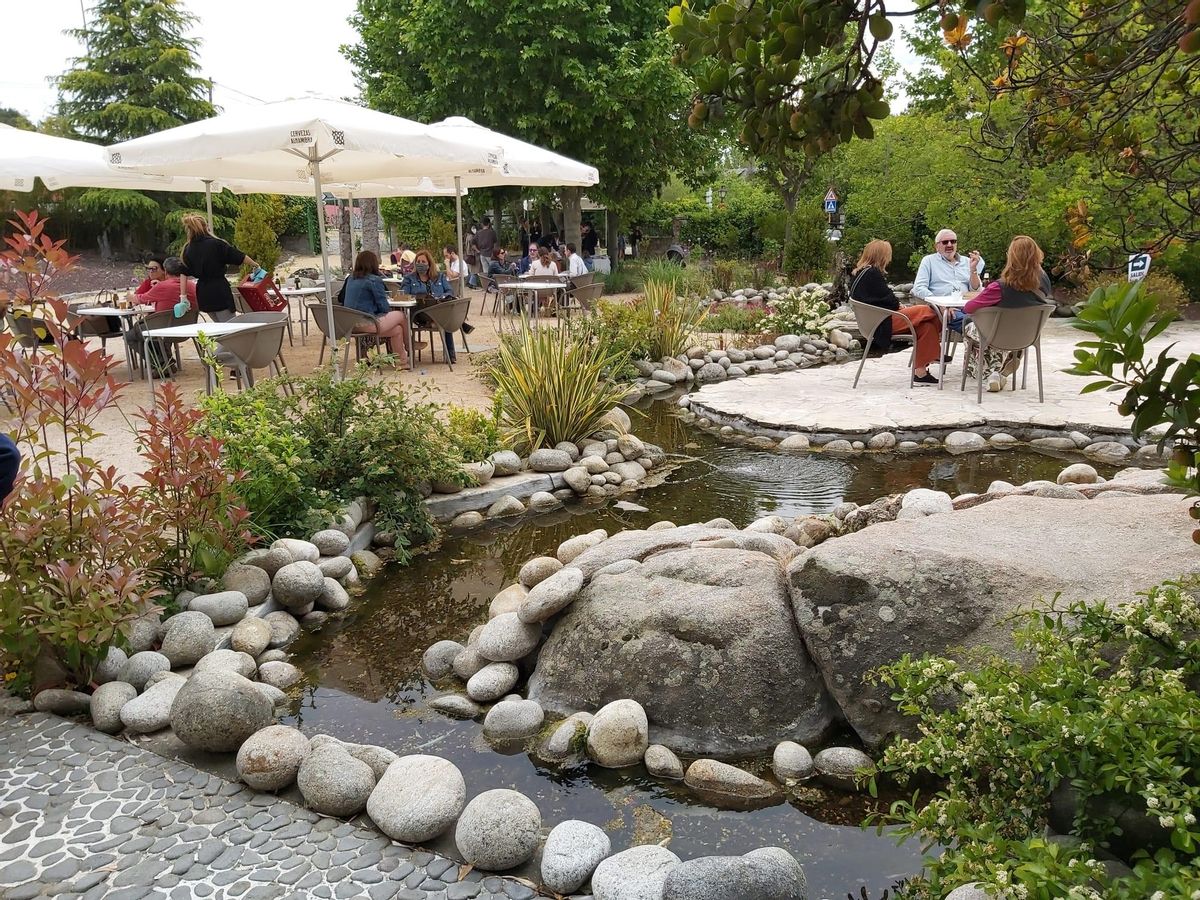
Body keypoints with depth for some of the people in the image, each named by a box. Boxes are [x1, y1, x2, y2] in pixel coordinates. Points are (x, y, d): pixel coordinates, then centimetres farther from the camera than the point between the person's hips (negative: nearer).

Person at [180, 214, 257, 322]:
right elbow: (239, 257, -6)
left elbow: (184, 273, 4)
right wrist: (255, 265, 9)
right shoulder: (216, 244, -10)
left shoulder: (187, 249, 5)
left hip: (202, 294, 6)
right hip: (220, 292, -6)